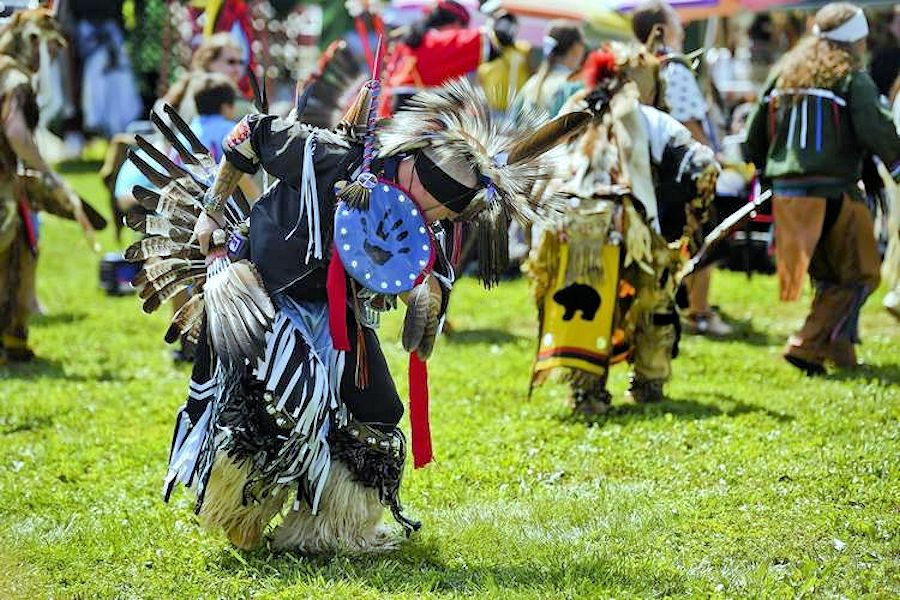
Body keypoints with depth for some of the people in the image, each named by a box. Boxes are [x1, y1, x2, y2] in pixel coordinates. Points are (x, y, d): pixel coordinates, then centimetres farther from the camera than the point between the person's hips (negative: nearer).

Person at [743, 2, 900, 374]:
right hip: (832, 192, -7)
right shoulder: (852, 79, -4)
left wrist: (764, 170, 31)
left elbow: (756, 133, 17)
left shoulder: (783, 74, 15)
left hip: (785, 192, 7)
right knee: (857, 277, 4)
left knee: (827, 277, 20)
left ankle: (840, 353, 19)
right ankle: (807, 347, -9)